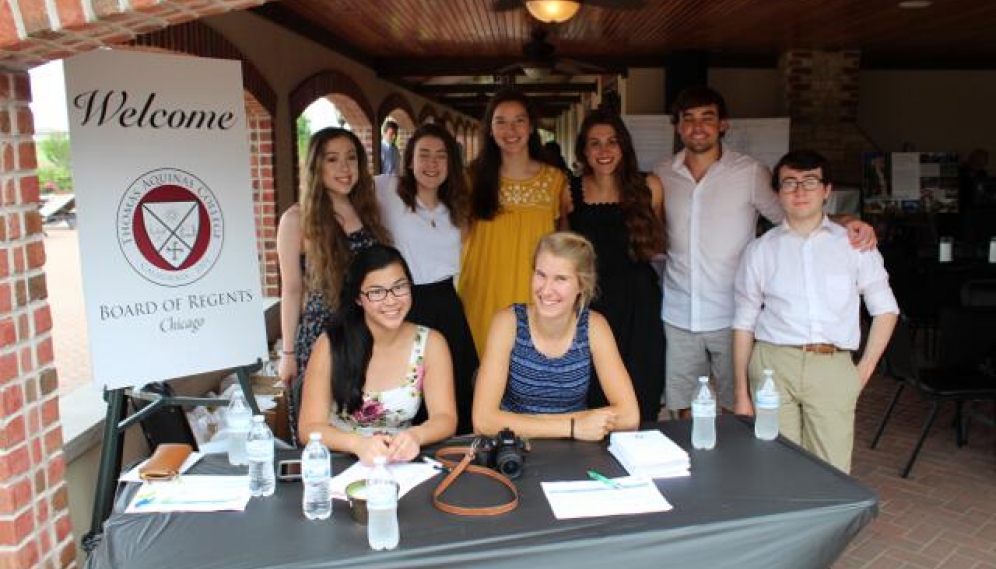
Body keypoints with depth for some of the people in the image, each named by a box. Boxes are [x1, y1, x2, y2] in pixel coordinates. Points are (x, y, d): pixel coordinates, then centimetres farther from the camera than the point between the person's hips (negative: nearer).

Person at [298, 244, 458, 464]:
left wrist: (414, 436, -29)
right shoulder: (330, 344, -8)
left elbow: (445, 418, -6)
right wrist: (359, 444, -31)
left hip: (402, 463, 2)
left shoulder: (430, 343, -3)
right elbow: (309, 428, -12)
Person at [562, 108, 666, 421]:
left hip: (638, 304, 0)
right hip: (590, 300, 0)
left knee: (640, 404, 5)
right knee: (592, 398, 5)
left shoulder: (649, 187, 1)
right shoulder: (572, 192, 2)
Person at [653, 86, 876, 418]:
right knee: (687, 413, 12)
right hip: (678, 317, 2)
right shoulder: (662, 176, 5)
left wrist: (845, 223, -19)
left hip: (732, 316, -2)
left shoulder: (750, 173, -3)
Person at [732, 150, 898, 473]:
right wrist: (741, 393, 7)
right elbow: (744, 324, 9)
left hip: (833, 366, 1)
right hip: (773, 364, 0)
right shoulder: (760, 250, 8)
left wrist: (865, 370, 5)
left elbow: (885, 309, 14)